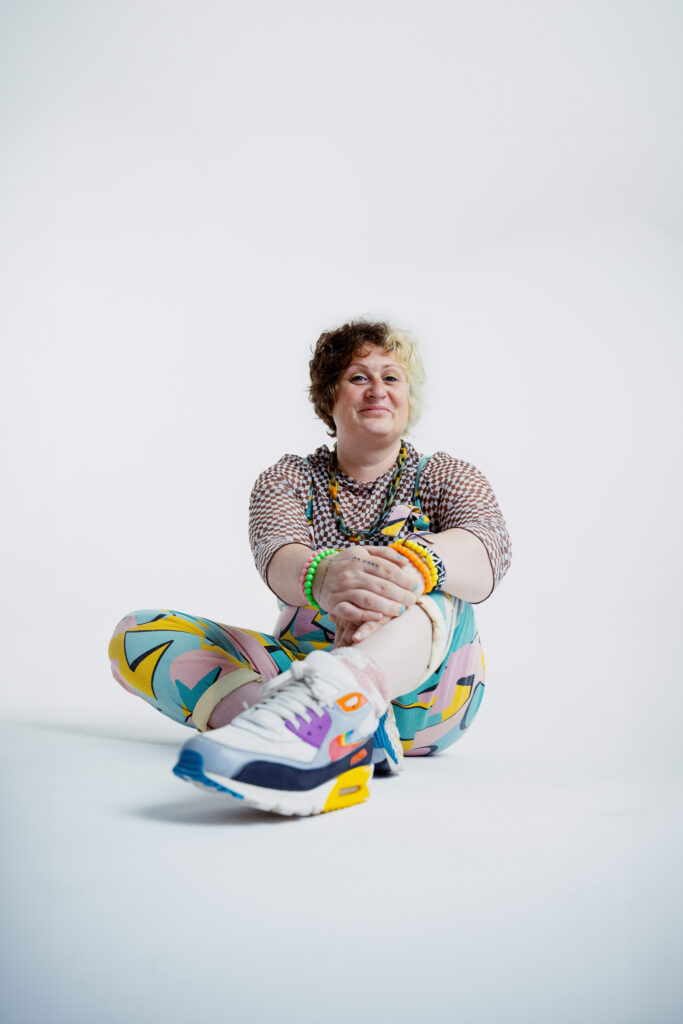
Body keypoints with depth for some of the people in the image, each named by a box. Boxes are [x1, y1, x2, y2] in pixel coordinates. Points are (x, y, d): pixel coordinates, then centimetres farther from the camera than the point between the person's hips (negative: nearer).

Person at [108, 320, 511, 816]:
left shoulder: (446, 478, 7)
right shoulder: (289, 478, 8)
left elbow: (487, 549, -18)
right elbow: (276, 552, -17)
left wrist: (409, 568, -43)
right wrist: (320, 577, -43)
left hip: (420, 689, -2)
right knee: (136, 635, -15)